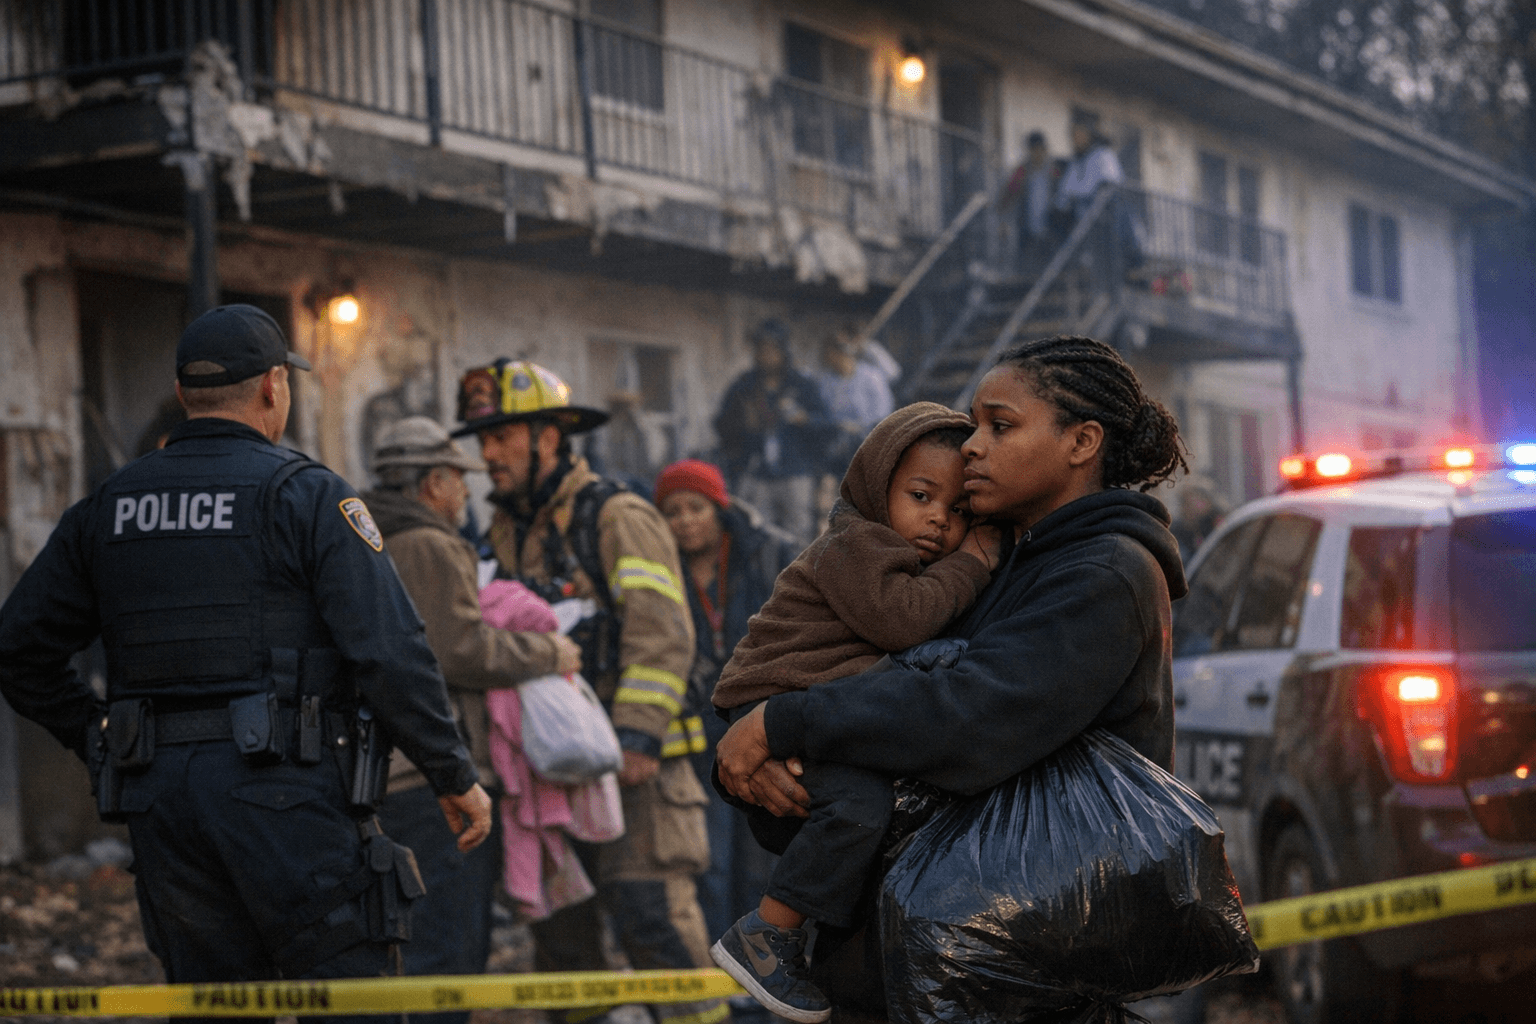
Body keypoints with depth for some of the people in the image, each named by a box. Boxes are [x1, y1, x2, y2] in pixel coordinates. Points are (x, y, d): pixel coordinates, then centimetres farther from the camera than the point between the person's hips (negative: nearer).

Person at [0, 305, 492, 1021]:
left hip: (158, 794, 5)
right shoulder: (307, 496, -4)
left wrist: (100, 742, 20)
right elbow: (389, 652, -11)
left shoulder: (108, 506, 12)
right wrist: (455, 777, -3)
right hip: (286, 790, -5)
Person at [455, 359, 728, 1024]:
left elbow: (661, 634, -14)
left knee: (651, 914, -13)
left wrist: (638, 735, -21)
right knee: (559, 930, 7)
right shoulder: (502, 535, 17)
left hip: (634, 765, -7)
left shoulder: (618, 519, -5)